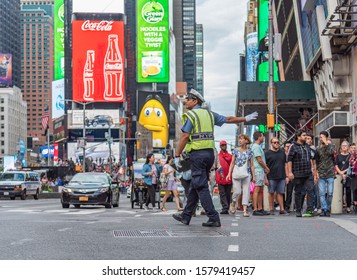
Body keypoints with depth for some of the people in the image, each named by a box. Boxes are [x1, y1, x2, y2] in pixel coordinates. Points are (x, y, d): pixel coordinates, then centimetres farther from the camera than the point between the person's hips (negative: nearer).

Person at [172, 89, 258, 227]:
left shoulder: (191, 115, -6)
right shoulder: (209, 114, 14)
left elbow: (184, 137, -14)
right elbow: (228, 119, 22)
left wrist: (177, 155, -11)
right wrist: (245, 119, 36)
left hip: (197, 154, -8)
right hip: (209, 153, 8)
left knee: (201, 187, -6)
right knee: (195, 185, 14)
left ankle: (213, 218, -12)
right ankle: (186, 216, 20)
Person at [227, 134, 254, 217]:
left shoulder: (249, 152, 7)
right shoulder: (236, 151, 5)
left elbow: (252, 165, 9)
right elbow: (232, 163, 6)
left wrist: (253, 176, 4)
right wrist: (229, 173, -2)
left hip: (246, 174, 1)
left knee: (246, 191, -5)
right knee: (237, 191, -7)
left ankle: (245, 210, -6)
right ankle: (233, 204, 20)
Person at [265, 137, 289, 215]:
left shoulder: (282, 153, 14)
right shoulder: (267, 153, 1)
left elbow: (285, 164, 17)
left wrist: (287, 176, 10)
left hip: (282, 177, 3)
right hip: (271, 177, -3)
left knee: (280, 193, 4)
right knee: (271, 193, 2)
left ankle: (282, 209, 5)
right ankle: (271, 209, 9)